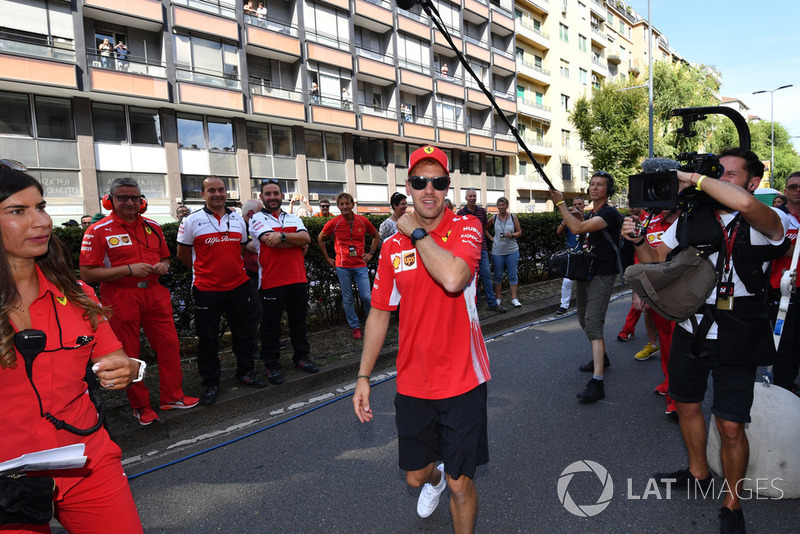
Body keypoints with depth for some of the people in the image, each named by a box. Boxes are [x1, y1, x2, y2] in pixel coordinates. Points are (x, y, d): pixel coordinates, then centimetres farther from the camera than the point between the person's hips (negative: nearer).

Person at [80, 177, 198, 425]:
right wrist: (129, 269, -19)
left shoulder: (152, 227, 10)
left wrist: (163, 266, -1)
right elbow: (87, 274, -11)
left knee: (169, 345, 7)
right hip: (121, 299, -4)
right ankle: (140, 405, 21)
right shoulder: (98, 231, -6)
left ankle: (172, 396, 23)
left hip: (155, 294, 5)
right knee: (129, 354, 6)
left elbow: (165, 257, 24)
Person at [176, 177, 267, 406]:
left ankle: (246, 372, 30)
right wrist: (203, 271, 8)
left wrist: (238, 269, 9)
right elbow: (182, 255, 3)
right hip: (206, 290, -3)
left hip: (238, 286, 4)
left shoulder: (238, 219, 7)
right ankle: (210, 384, 19)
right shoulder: (192, 221, -5)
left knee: (243, 333, 13)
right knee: (208, 339, 5)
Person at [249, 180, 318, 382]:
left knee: (299, 321, 14)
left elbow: (306, 238, -5)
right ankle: (272, 365, 15)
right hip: (271, 282, -4)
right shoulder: (257, 219, 0)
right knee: (271, 326, 3)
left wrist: (282, 236, -17)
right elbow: (272, 241, -16)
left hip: (297, 279, 4)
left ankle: (301, 357, 28)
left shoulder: (294, 219, 14)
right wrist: (297, 241, -6)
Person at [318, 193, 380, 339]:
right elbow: (320, 239, 13)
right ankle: (355, 327, 19)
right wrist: (327, 258, 9)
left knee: (366, 296, -4)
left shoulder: (363, 221, 1)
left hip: (360, 265, 0)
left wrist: (371, 253, 10)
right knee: (347, 299, 5)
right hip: (343, 266, 0)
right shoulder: (333, 223, -3)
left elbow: (376, 236, 18)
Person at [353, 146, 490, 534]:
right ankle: (434, 478, 57)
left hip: (461, 381, -4)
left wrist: (416, 232, -19)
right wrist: (363, 376, 5)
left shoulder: (466, 227, -10)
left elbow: (453, 277, -32)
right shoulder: (393, 245, 2)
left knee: (461, 484, 6)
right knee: (415, 475, 21)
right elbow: (380, 313, 8)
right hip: (412, 383, 4)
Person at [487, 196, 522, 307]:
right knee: (498, 276, 7)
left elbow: (519, 232, 6)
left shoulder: (513, 218, 2)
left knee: (513, 275, 3)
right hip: (497, 251, 0)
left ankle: (514, 298, 10)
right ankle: (498, 298, 17)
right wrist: (490, 238, 4)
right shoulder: (494, 218, 2)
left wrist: (512, 235, -13)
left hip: (512, 251, 0)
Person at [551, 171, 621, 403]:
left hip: (602, 276, -10)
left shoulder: (610, 214, -15)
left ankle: (597, 383, -22)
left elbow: (577, 228, -28)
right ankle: (601, 358, 41)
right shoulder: (591, 214, 14)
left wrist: (560, 203, -20)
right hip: (586, 272, 10)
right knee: (585, 320, 20)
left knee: (593, 323, -19)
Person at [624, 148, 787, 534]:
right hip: (690, 331, 5)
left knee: (731, 426, -2)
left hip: (735, 339, -5)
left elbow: (743, 202, -37)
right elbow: (657, 259, 9)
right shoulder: (691, 217, 3)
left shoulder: (767, 223, -12)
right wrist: (638, 241, -12)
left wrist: (694, 178, -24)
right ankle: (698, 474, 44)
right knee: (686, 403, 19)